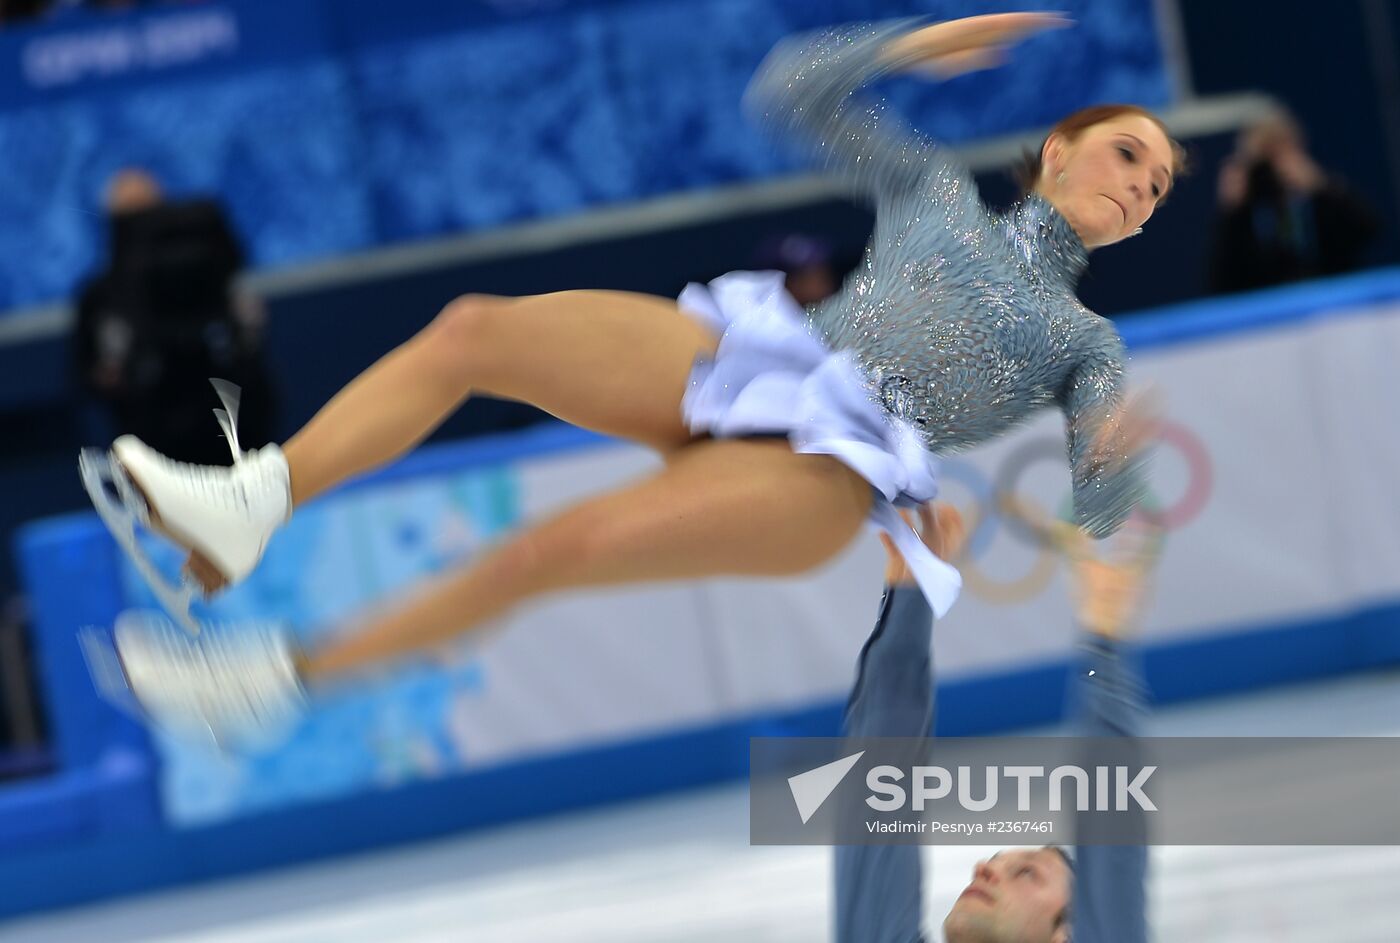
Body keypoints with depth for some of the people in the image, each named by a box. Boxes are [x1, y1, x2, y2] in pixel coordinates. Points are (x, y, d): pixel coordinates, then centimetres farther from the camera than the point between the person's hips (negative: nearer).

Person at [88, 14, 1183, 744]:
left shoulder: (1088, 343, 20)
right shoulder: (940, 190, 26)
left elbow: (1100, 510, 5)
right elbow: (792, 88, 22)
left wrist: (1122, 448, -18)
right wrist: (917, 44, 12)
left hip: (831, 465, -4)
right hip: (748, 351, 5)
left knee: (562, 545, -29)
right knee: (473, 328, -21)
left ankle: (292, 672, -21)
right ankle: (244, 509, -29)